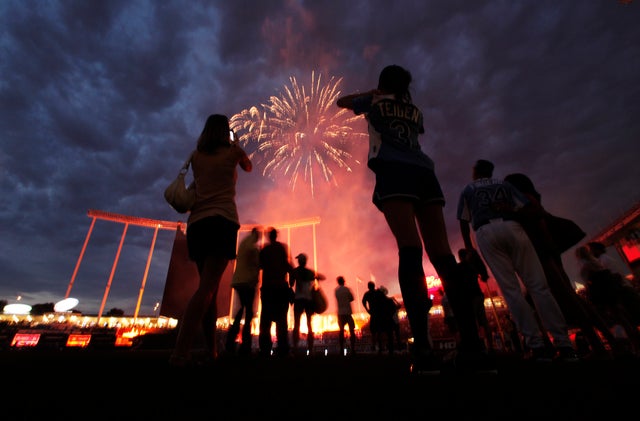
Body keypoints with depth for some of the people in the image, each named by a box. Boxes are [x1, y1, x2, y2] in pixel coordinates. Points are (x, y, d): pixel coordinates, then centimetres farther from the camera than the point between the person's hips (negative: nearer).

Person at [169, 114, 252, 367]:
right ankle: (180, 352, -22)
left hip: (196, 223, 5)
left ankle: (211, 351, 8)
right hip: (222, 221, -4)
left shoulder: (196, 156, 17)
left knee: (209, 287, 8)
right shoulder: (233, 150, 10)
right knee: (207, 287, -13)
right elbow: (248, 167, 29)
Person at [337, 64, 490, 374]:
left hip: (394, 171, -4)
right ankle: (472, 343, -10)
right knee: (441, 253, -5)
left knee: (410, 249, -21)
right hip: (424, 172, 4)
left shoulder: (374, 102, 23)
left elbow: (341, 101, 40)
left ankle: (423, 348, -28)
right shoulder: (414, 110, 31)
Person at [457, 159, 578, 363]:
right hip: (512, 227, 2)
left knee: (510, 289, -7)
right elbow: (525, 208, 14)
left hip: (486, 232, -2)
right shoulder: (504, 184, 28)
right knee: (537, 285, -4)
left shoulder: (467, 190, 22)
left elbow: (464, 222, 16)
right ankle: (564, 344, -10)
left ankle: (536, 345, -13)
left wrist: (468, 246, 21)